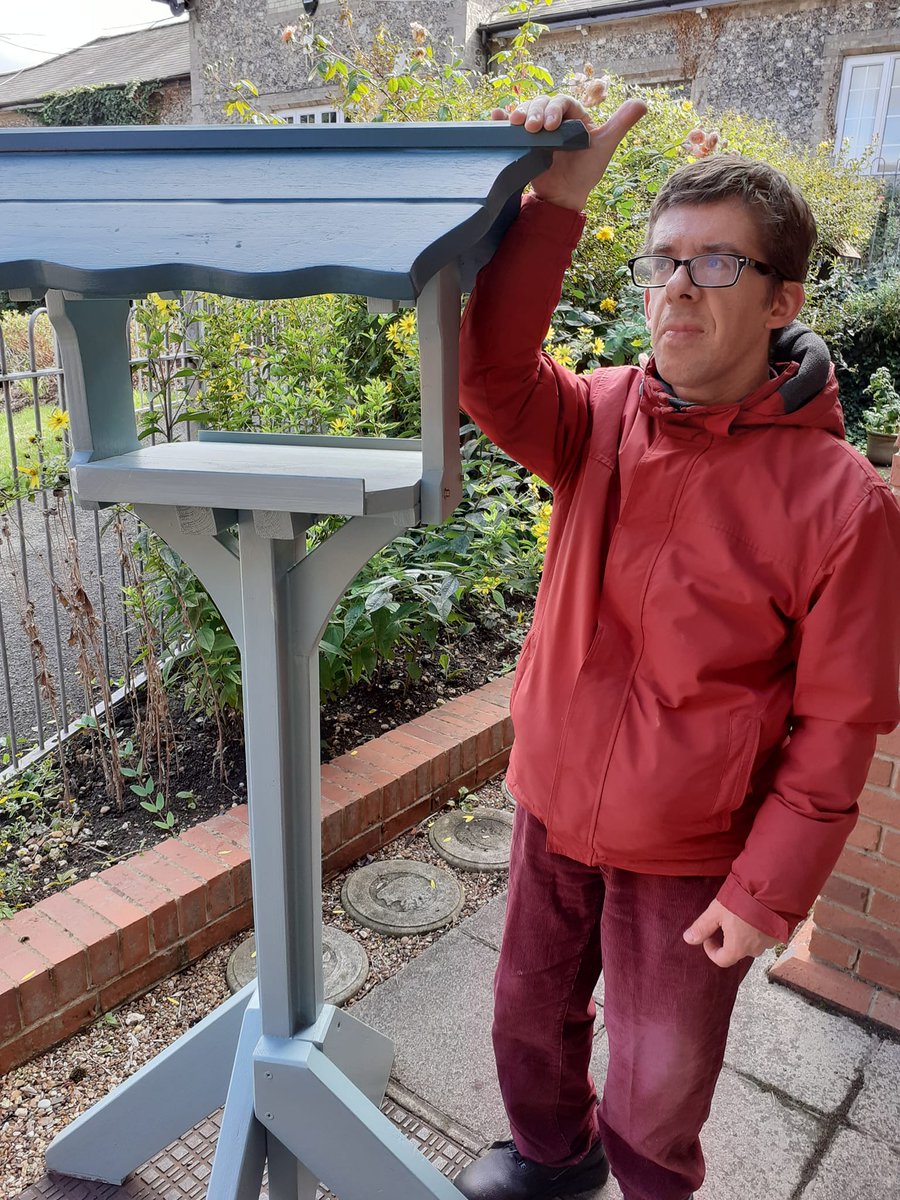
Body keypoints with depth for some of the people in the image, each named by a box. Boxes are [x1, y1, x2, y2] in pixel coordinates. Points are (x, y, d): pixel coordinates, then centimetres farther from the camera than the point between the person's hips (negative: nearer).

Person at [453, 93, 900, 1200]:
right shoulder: (606, 418, -7)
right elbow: (492, 373, -26)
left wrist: (768, 891, -12)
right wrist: (550, 207, -34)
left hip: (687, 857, -3)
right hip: (553, 809, 4)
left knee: (659, 1083, 19)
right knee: (531, 1014, 26)